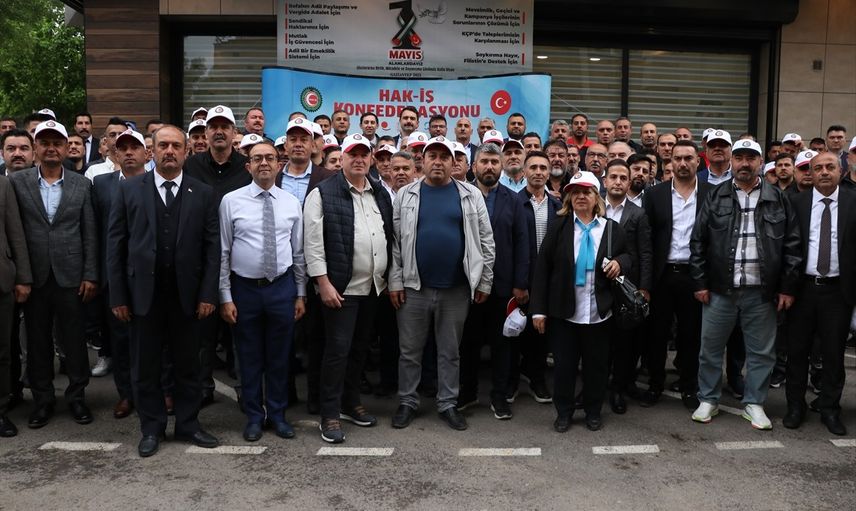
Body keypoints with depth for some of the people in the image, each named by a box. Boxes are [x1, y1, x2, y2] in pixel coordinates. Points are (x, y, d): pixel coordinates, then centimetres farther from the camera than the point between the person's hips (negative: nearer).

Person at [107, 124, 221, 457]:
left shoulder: (204, 194, 3)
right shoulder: (129, 189, 3)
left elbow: (212, 247, 0)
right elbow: (115, 244, 1)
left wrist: (208, 294, -6)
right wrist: (117, 296, -4)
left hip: (186, 295, 0)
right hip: (143, 293, 0)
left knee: (188, 365, 10)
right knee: (145, 367, 10)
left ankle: (188, 424, 25)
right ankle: (151, 428, 25)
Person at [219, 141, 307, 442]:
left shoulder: (292, 203, 3)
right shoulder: (231, 201, -4)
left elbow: (298, 252, 7)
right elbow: (223, 252, -3)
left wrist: (301, 294, 7)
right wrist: (225, 297, -6)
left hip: (282, 287, 2)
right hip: (244, 288, -1)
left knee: (279, 356, 12)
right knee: (249, 357, 10)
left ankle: (277, 414, 30)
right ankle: (254, 416, 28)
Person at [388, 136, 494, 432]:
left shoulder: (471, 195, 3)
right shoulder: (406, 195, 3)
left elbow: (485, 240, 4)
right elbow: (394, 241, 2)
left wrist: (485, 282, 1)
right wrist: (395, 281, -4)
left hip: (457, 288, 0)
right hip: (414, 286, 0)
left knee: (450, 351, 11)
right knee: (410, 350, 9)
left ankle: (448, 404, 23)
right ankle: (407, 402, 24)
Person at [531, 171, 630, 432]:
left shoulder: (612, 229, 5)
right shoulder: (558, 227, 0)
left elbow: (628, 256, 18)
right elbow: (542, 268, -3)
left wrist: (619, 262, -8)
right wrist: (538, 309, -9)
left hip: (599, 313, 1)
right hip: (563, 311, -1)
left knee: (596, 365, 11)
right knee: (563, 365, 7)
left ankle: (593, 412, 31)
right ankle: (563, 413, 26)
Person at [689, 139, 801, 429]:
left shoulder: (778, 200, 4)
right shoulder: (716, 198, 2)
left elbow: (792, 245, 3)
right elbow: (698, 242, 2)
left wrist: (787, 287, -1)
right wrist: (700, 283, -2)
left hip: (761, 291, 0)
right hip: (719, 290, 0)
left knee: (761, 351, 9)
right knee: (711, 348, 8)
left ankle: (754, 404, 25)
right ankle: (708, 400, 23)